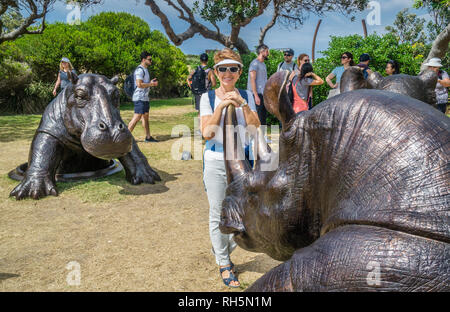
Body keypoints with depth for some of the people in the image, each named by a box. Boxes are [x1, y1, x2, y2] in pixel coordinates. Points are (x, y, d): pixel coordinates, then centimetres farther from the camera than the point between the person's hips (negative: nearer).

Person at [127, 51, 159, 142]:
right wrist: (151, 84, -13)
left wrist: (151, 82, 9)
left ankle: (148, 137, 17)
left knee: (145, 117, 12)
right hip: (140, 98, -10)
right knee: (137, 117, -10)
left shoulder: (145, 69, 18)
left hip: (145, 97, 10)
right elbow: (139, 84, -23)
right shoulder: (140, 70, -14)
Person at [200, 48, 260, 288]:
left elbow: (255, 130, -7)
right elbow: (207, 133, -12)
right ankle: (224, 264, 24)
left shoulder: (246, 96, 4)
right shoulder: (208, 97, -2)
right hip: (216, 162, -2)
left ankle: (222, 250, 37)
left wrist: (242, 104, -17)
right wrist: (221, 106, -19)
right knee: (218, 215, 6)